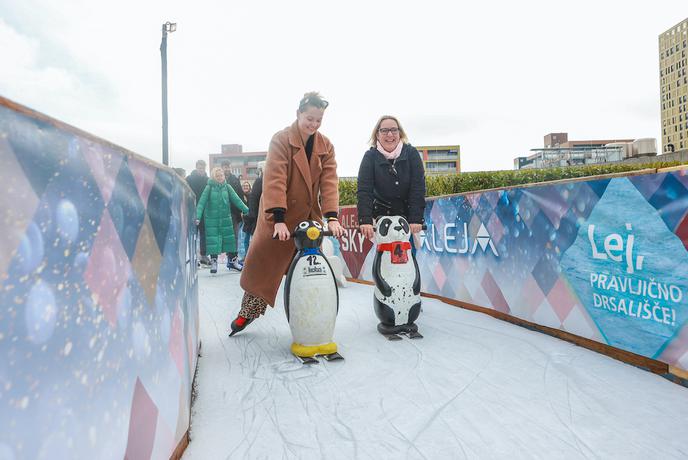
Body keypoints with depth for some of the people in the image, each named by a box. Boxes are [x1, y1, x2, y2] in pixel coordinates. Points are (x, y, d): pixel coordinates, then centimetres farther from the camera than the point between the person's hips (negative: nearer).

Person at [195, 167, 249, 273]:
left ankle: (232, 260, 18)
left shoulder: (227, 187, 1)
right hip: (211, 219, -2)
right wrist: (198, 217, -21)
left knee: (229, 239, 6)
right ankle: (213, 262, 10)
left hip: (226, 218, 2)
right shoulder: (209, 187, -6)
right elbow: (202, 202, -11)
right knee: (213, 240, -1)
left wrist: (247, 210, -12)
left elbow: (236, 200, -3)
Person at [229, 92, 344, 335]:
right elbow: (274, 180, -22)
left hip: (309, 217, 4)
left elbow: (330, 182, -7)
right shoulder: (281, 139, -12)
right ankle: (246, 313, 21)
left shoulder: (325, 146, 2)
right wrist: (279, 220, -32)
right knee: (262, 266, 3)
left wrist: (332, 217, -21)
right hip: (278, 216, -4)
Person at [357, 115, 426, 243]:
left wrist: (416, 219, -25)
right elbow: (364, 190, -19)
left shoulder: (411, 153, -10)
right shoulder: (370, 156, -10)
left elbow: (418, 188, -16)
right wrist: (365, 220, -32)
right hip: (382, 215, 0)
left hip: (408, 214, 0)